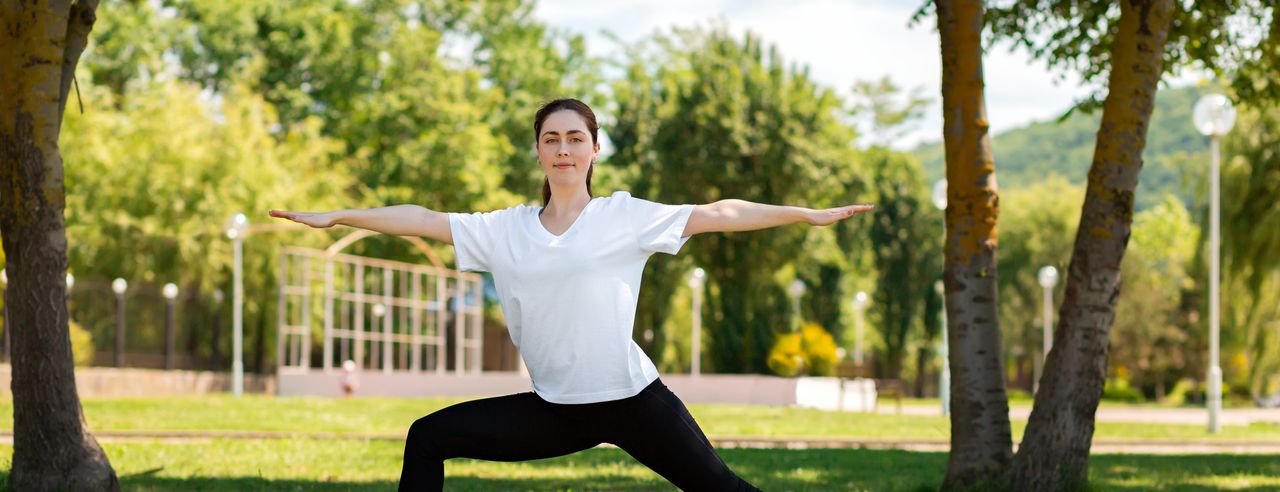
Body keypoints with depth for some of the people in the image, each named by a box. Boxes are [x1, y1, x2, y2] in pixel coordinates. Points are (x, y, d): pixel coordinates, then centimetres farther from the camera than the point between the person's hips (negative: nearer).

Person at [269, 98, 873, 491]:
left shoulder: (625, 217, -3)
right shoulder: (506, 229, 6)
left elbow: (720, 214, -7)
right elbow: (423, 219, 8)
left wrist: (809, 214, -10)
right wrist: (336, 216, 7)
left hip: (631, 399, -4)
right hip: (556, 409, 4)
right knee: (429, 437, 1)